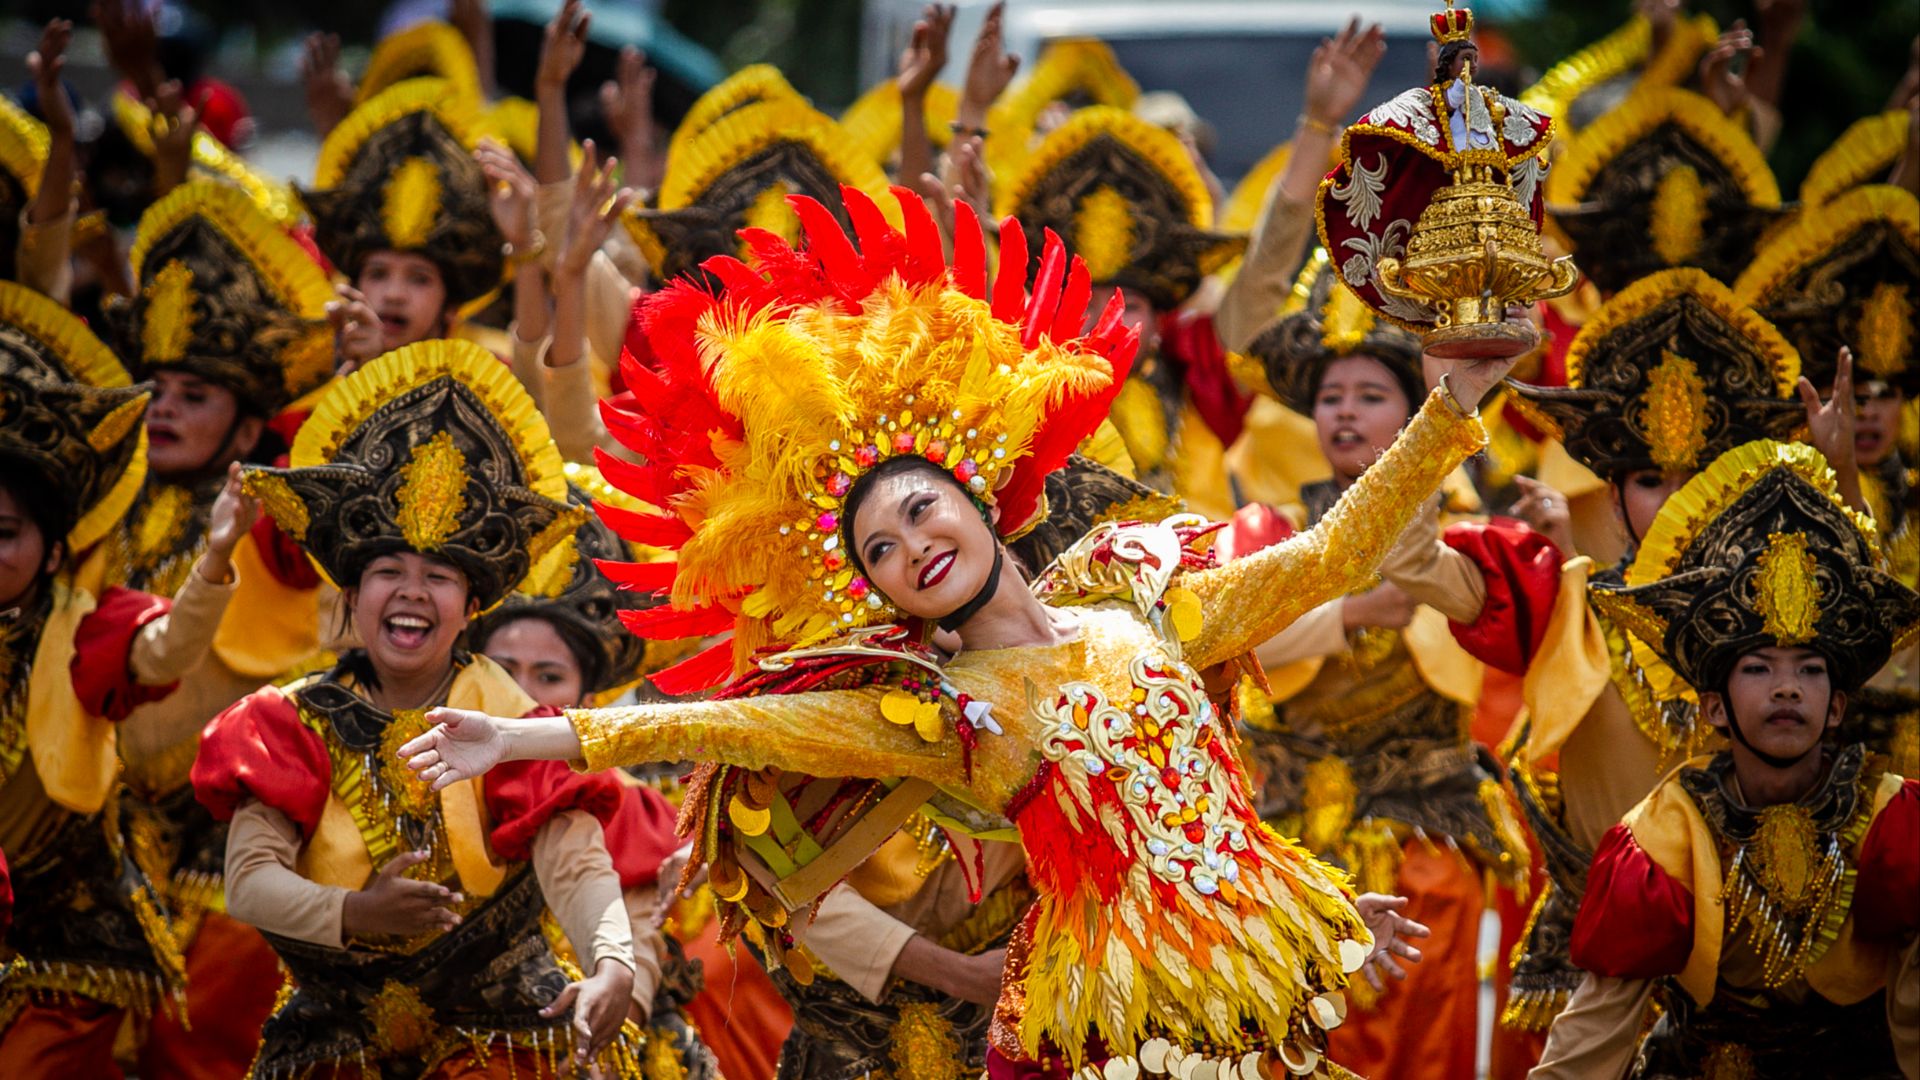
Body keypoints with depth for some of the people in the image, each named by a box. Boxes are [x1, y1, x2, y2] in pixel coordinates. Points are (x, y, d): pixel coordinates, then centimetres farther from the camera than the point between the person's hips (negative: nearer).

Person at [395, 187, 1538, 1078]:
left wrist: (1451, 408, 13)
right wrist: (529, 737, -13)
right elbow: (726, 725, -6)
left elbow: (1329, 555, 15)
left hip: (1266, 985, 3)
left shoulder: (1137, 600, 10)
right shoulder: (934, 710, 1)